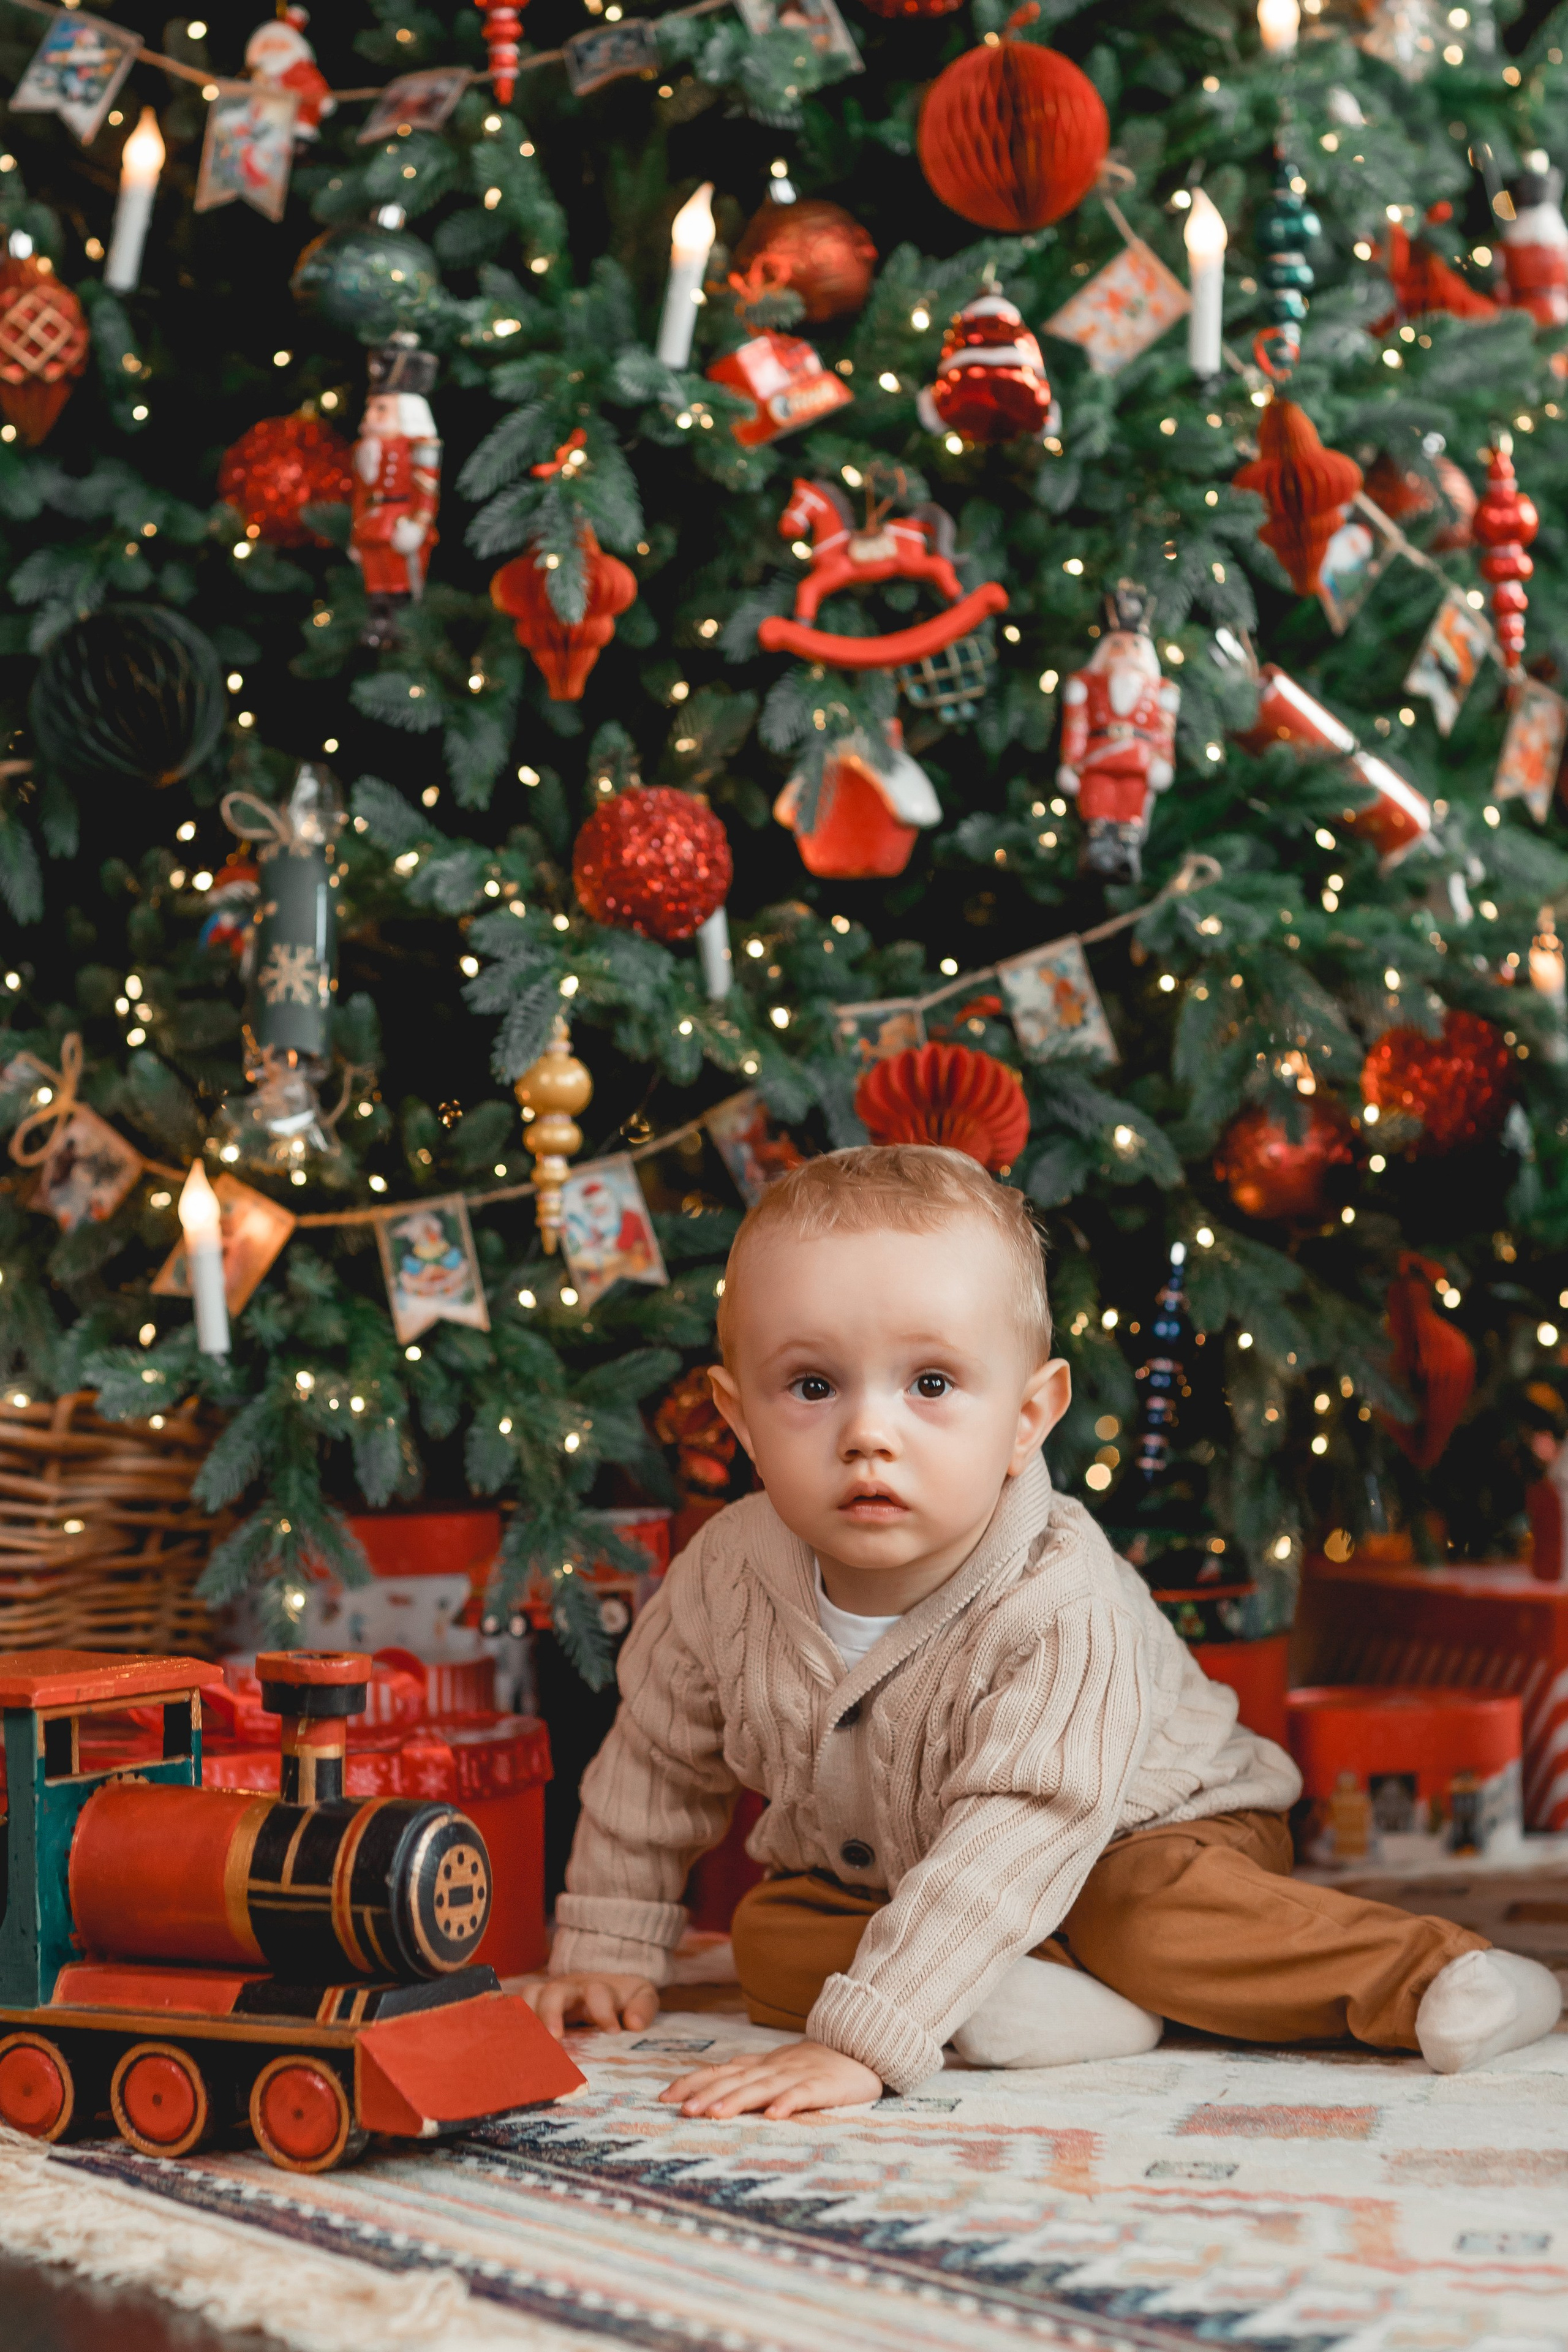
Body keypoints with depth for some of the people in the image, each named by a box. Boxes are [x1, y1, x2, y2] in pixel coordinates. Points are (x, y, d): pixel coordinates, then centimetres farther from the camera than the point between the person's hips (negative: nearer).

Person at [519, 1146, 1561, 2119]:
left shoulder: (1059, 1608, -36)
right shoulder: (728, 1574, -20)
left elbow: (1016, 1840, -43)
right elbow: (659, 1752, 0)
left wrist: (859, 2039, -50)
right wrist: (610, 1946, 4)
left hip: (1138, 1838, -6)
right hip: (869, 1867, 6)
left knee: (1162, 1916, -33)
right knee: (768, 1935, -17)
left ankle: (1430, 1973, -20)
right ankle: (1049, 2002, -26)